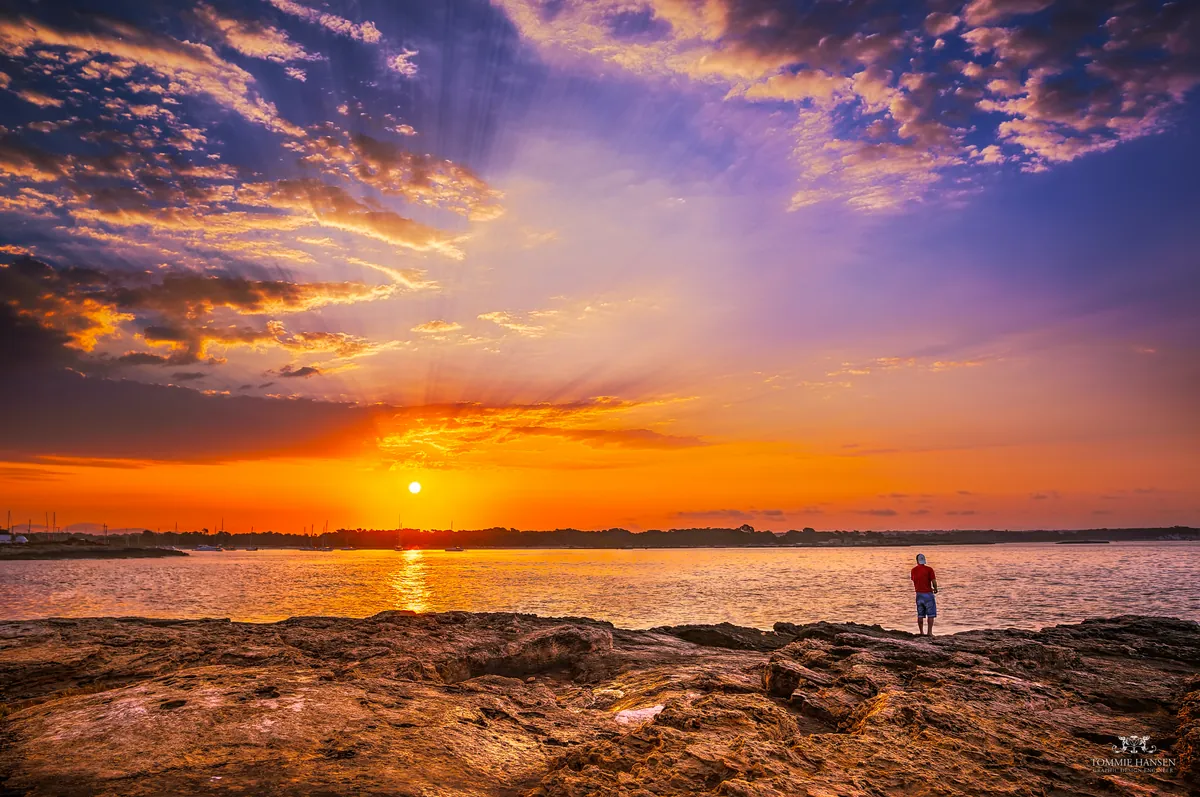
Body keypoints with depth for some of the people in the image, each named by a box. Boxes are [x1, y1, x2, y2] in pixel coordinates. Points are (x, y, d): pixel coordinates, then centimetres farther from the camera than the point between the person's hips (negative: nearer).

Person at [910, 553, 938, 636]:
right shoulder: (929, 569, -10)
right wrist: (935, 589, 5)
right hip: (928, 594, -4)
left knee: (920, 615, 9)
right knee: (930, 614, 3)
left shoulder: (914, 570, 4)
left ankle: (921, 632, 10)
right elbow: (934, 582, -13)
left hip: (919, 594, 4)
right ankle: (929, 632, 0)